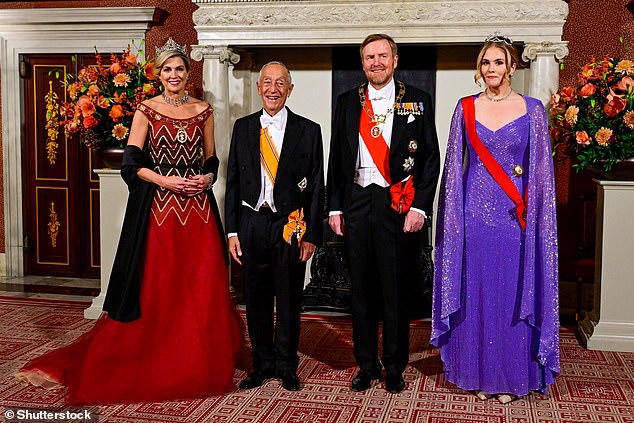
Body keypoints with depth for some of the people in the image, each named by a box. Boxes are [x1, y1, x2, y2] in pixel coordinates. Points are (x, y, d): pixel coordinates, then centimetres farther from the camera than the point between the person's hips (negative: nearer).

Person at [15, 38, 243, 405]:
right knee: (156, 289, 0)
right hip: (158, 208, -2)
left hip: (198, 207, 2)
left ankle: (203, 367, 15)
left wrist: (207, 179, -5)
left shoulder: (203, 111, 10)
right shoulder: (146, 110, 3)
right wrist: (166, 181, -16)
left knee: (203, 289, 2)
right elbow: (132, 162, -4)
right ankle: (155, 366, 13)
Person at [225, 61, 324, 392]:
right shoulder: (243, 128, 7)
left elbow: (316, 186, 1)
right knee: (256, 299, 9)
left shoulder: (308, 130, 1)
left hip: (291, 226, -2)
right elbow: (233, 181, 8)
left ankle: (287, 366, 24)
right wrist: (232, 231, 2)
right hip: (252, 224, 2)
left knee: (289, 300, 8)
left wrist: (311, 234, -5)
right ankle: (263, 364, 26)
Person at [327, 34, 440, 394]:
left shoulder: (418, 101, 3)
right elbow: (336, 158, 12)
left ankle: (395, 367, 20)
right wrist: (334, 207, 6)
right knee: (362, 289, 9)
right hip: (356, 204, 3)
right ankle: (367, 364, 23)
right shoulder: (347, 103, 10)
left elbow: (431, 158, 0)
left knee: (396, 290, 5)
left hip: (399, 205, -2)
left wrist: (420, 207, -9)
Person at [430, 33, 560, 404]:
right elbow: (455, 166, 7)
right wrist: (454, 215, 1)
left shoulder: (532, 109, 3)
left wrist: (533, 213, -5)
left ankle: (513, 377, 18)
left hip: (515, 217, -1)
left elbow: (541, 170, 3)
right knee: (476, 295, 5)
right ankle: (481, 374, 19)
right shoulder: (466, 109, 6)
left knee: (514, 295, 4)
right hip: (475, 215, 1)